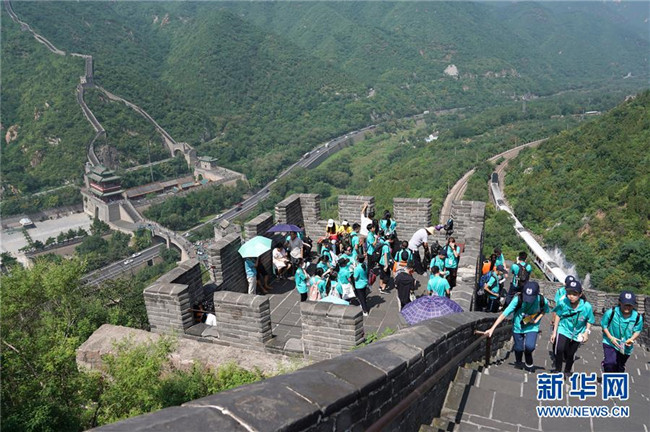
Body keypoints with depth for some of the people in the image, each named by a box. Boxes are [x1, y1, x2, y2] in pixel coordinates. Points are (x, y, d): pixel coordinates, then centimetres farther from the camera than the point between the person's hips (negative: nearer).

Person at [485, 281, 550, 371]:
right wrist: (492, 328, -34)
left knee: (529, 346, -21)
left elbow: (544, 310, 4)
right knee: (519, 348, 10)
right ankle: (518, 362, 43)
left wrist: (536, 319, -14)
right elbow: (504, 314, -29)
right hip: (518, 326, 0)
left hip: (531, 327, 0)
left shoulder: (542, 300, -23)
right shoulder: (518, 299, -29)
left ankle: (529, 363, 13)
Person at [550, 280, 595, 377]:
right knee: (559, 349, -23)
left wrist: (586, 332, -17)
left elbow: (589, 321, -3)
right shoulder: (563, 303, -23)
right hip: (564, 329, -1)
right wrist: (554, 332, -1)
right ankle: (558, 370, -3)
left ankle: (567, 371, 44)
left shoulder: (587, 307, -23)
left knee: (570, 354, 16)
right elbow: (558, 316, -6)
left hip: (577, 333, 1)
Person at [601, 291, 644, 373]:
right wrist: (610, 337, -19)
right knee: (610, 363, -22)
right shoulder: (611, 312, -23)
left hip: (626, 347, 3)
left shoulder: (638, 317, -16)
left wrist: (632, 339, -19)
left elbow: (637, 330, -1)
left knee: (620, 367, 21)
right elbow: (604, 325, -8)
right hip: (610, 343, -3)